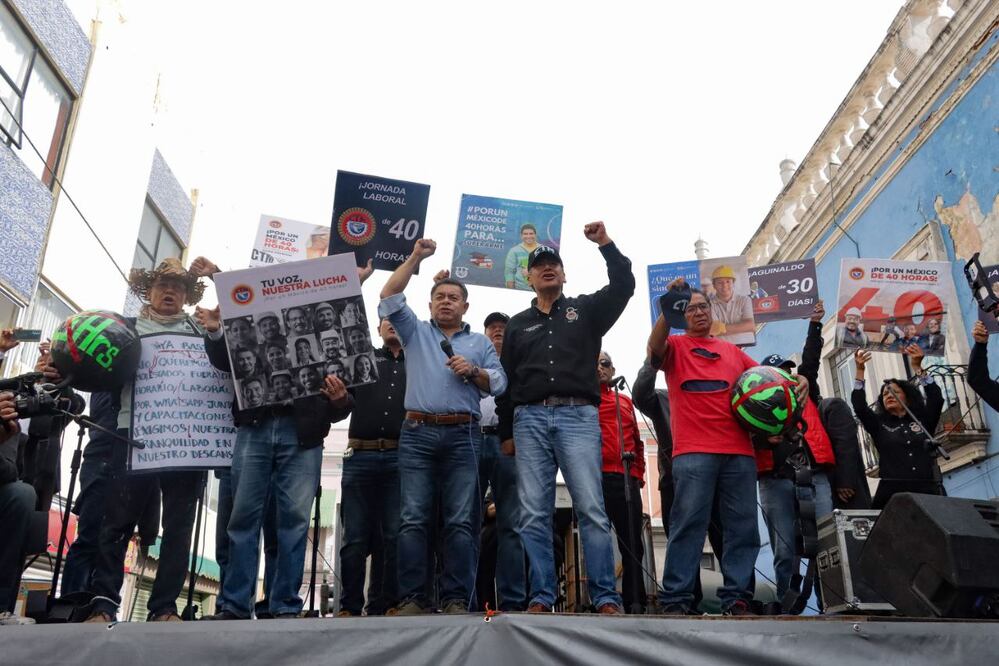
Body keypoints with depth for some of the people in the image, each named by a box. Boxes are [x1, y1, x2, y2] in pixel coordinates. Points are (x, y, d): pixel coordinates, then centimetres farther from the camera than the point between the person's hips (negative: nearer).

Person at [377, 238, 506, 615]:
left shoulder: (480, 342, 21)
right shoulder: (415, 332, 19)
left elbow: (499, 384, 13)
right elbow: (388, 298, 8)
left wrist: (475, 372, -7)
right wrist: (415, 258, 5)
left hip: (463, 435, 0)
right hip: (417, 433, 0)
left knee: (461, 521, -5)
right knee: (413, 519, -5)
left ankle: (457, 599, -3)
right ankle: (412, 599, -2)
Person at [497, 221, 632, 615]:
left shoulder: (586, 310, 17)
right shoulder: (517, 325, 21)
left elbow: (624, 286, 2)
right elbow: (506, 381, 18)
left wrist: (606, 244, -6)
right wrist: (506, 432, 10)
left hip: (578, 416, -2)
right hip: (530, 420, 2)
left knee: (591, 509, -9)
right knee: (534, 515, -3)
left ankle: (606, 598, -7)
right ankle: (541, 598, 0)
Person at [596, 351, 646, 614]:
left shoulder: (625, 401, 22)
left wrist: (639, 473, 14)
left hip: (627, 479, 4)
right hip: (596, 476, -4)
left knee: (633, 545, 4)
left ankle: (636, 603, 10)